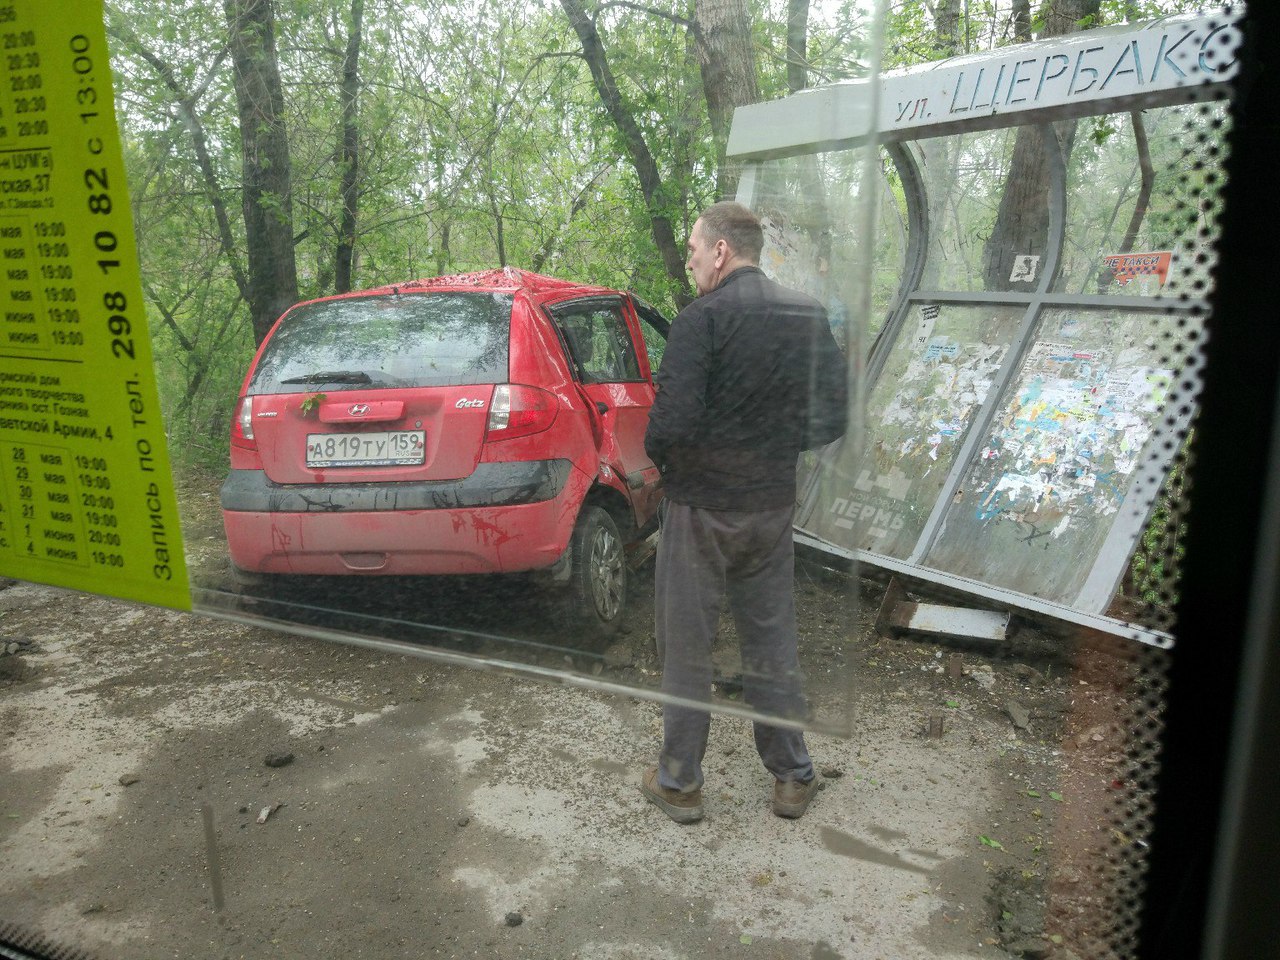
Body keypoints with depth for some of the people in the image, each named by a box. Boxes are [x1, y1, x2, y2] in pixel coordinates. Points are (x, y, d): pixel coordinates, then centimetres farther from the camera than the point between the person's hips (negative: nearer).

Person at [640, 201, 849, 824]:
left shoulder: (702, 319, -16)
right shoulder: (809, 317, 2)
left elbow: (673, 422, -24)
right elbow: (831, 418, 5)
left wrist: (658, 457, -3)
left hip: (701, 505, -5)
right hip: (774, 504, 6)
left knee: (685, 648, 9)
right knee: (772, 643, 18)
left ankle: (679, 783, 22)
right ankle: (793, 776, 29)